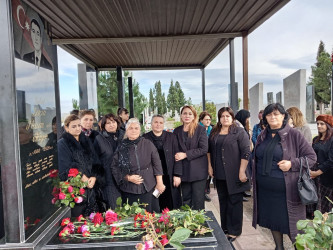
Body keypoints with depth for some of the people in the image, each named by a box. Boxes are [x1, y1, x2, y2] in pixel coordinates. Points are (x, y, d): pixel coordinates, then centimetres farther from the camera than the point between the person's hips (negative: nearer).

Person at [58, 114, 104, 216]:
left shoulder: (86, 141, 13)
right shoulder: (62, 144, -2)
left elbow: (96, 162, 8)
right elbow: (66, 168, -10)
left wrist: (94, 177, -9)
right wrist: (82, 178, -14)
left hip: (91, 188, 5)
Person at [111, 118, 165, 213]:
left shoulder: (148, 144, 0)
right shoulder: (121, 147, -1)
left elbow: (157, 164, 3)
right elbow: (114, 167, 3)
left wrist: (159, 183, 1)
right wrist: (128, 178, -9)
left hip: (149, 188, 0)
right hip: (129, 190, 0)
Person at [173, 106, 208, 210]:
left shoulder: (201, 129, -3)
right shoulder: (177, 131, 9)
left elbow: (204, 149, -10)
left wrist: (185, 155, -14)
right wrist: (177, 156, -3)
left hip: (198, 170, -3)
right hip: (184, 170, 3)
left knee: (198, 201, 1)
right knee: (186, 200, 10)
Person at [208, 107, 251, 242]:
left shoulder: (239, 132, -8)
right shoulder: (214, 132, 9)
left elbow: (246, 152, -13)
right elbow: (209, 150, 15)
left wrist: (242, 171, -17)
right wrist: (210, 166, 9)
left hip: (234, 174, -5)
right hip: (219, 174, 5)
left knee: (234, 201, 5)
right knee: (223, 200, 17)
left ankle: (234, 231, 20)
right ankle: (225, 227, 32)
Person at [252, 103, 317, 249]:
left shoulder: (294, 135, -7)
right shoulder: (262, 136, 8)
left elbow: (311, 157, -5)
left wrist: (292, 163, -19)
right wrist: (254, 179, 13)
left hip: (286, 190, -5)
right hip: (264, 189, 5)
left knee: (291, 223, 4)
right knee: (273, 221, 17)